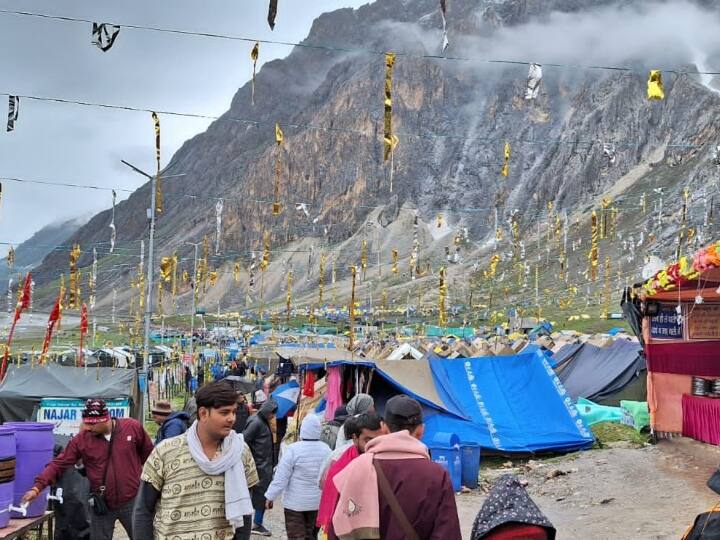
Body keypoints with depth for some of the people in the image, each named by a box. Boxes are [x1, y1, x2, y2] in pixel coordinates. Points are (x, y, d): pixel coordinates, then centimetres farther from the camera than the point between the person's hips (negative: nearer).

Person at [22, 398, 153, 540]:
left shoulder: (133, 427, -9)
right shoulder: (81, 439, -7)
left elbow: (149, 457, 3)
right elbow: (59, 464, -8)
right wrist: (37, 487, -19)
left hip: (132, 503, -1)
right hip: (101, 506, 1)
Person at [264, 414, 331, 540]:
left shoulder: (293, 449, -17)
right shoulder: (326, 449, -3)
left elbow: (281, 477, -14)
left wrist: (270, 496, -4)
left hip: (295, 502, -4)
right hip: (318, 502, 5)